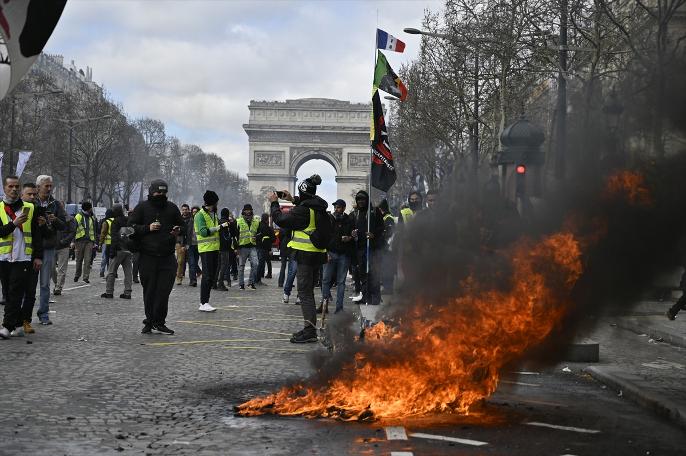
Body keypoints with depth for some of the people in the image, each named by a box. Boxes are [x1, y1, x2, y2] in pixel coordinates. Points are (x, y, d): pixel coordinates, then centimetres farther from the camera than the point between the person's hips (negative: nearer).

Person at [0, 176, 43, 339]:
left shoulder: (29, 208, 8)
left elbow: (37, 234, 8)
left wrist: (38, 256, 1)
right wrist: (14, 224, -19)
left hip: (23, 258, -2)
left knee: (15, 293, -9)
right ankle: (19, 325, 13)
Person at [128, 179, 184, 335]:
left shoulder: (172, 208, 12)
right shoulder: (142, 207, 5)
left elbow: (181, 225, 24)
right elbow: (130, 226, 3)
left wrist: (178, 231, 1)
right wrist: (148, 228, -11)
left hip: (167, 257, 2)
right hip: (147, 257, -2)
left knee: (164, 291, -4)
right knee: (149, 290, 3)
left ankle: (158, 322, 5)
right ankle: (150, 321, 14)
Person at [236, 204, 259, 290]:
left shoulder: (256, 222, 12)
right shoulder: (238, 221, 3)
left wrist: (256, 237, -2)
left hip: (253, 246, 2)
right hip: (242, 246, -2)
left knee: (254, 264, -11)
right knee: (241, 266, 4)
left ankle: (251, 283, 0)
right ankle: (241, 284, 13)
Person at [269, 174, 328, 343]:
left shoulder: (303, 209, -18)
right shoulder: (319, 208, 9)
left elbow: (281, 220, -17)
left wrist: (274, 203, -4)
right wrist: (293, 200, 28)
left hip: (306, 254, -9)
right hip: (318, 253, 9)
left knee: (304, 292, -6)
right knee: (308, 291, 17)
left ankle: (310, 330, -10)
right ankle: (310, 329, 23)